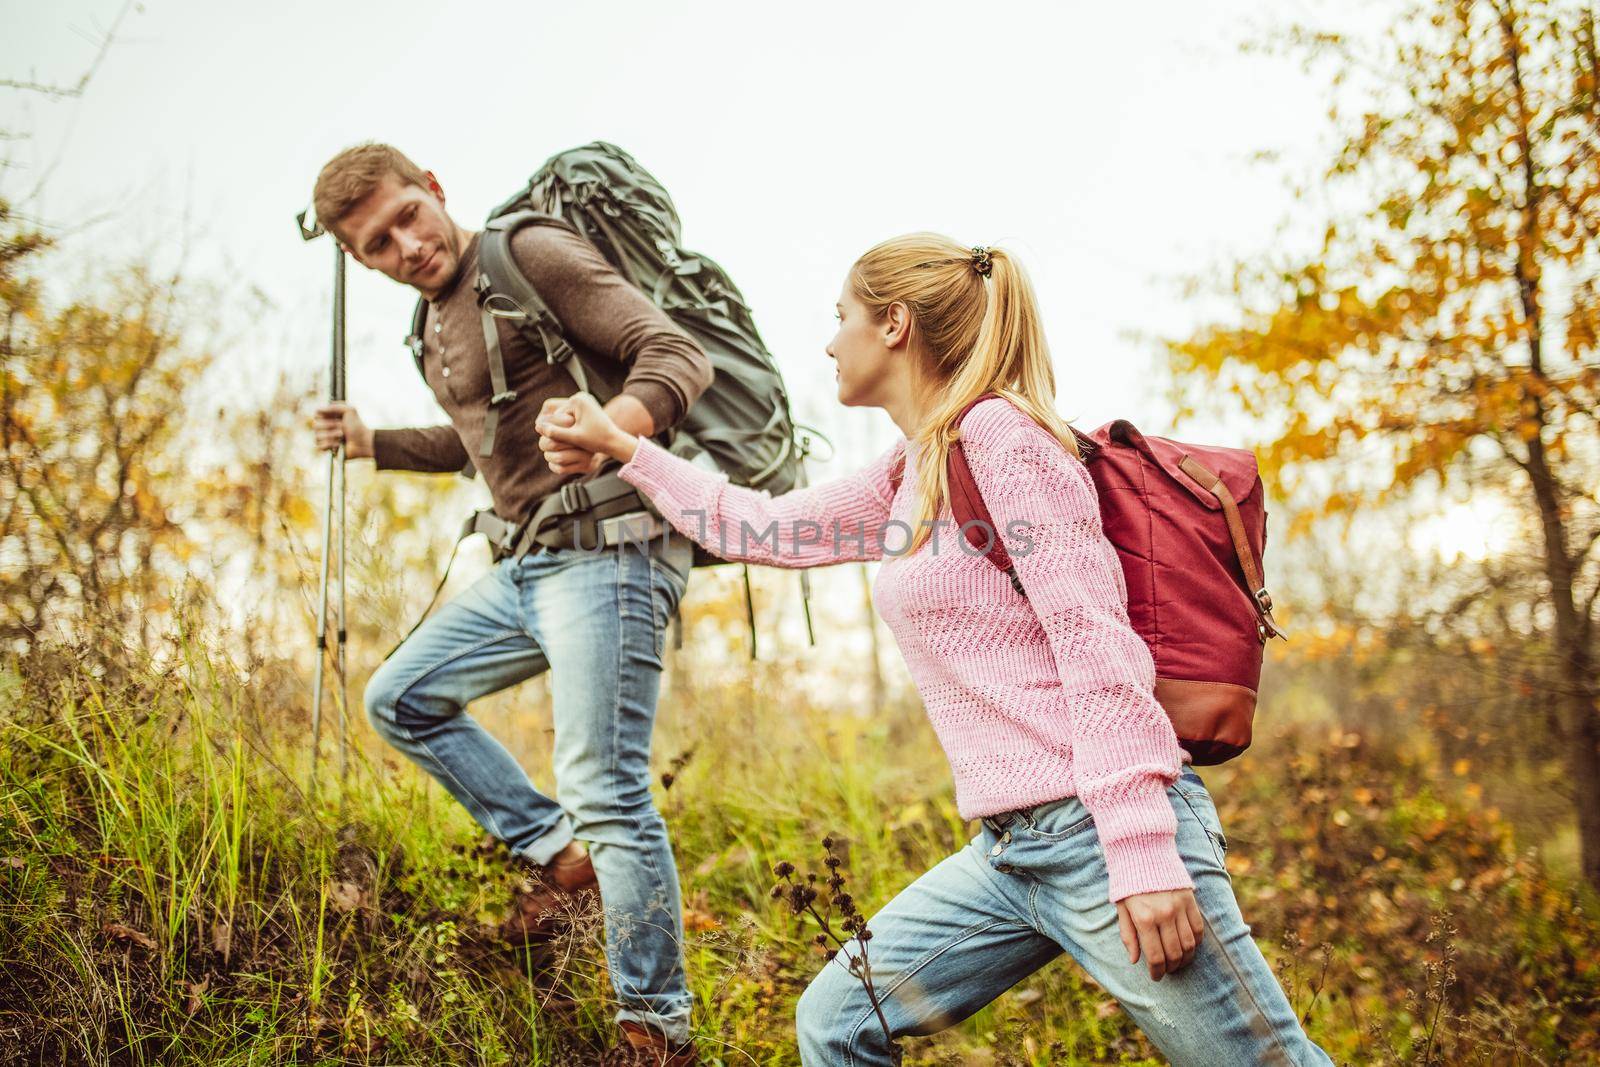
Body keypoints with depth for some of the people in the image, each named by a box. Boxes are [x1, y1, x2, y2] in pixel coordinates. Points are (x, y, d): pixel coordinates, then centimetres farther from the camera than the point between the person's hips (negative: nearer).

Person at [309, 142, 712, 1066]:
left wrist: (608, 429, -38)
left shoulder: (535, 254, -8)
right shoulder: (439, 324, 18)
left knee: (607, 793, -12)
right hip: (530, 564, 10)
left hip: (610, 549, -10)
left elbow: (679, 357, -17)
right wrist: (370, 442, 26)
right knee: (402, 698, 17)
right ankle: (560, 853, 16)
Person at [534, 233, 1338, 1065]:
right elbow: (768, 528, 27)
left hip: (1097, 833, -9)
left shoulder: (1000, 432, -10)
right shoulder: (910, 473, 15)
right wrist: (621, 448, 31)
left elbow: (1095, 639, -17)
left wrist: (1142, 850, -21)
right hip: (1010, 848, 9)